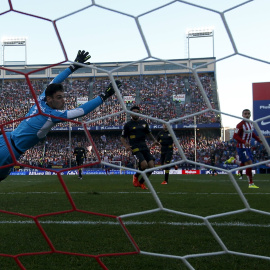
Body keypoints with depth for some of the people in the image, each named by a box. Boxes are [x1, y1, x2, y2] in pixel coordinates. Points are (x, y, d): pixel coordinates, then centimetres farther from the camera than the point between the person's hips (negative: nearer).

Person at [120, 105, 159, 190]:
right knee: (144, 164, -25)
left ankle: (141, 182, 14)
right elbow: (122, 138, 7)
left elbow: (148, 133, 27)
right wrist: (126, 146, -12)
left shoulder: (143, 123, 14)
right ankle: (136, 176, 9)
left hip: (144, 147, 5)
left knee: (151, 165, -8)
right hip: (135, 148, -5)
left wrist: (154, 140, 9)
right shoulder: (128, 125, 2)